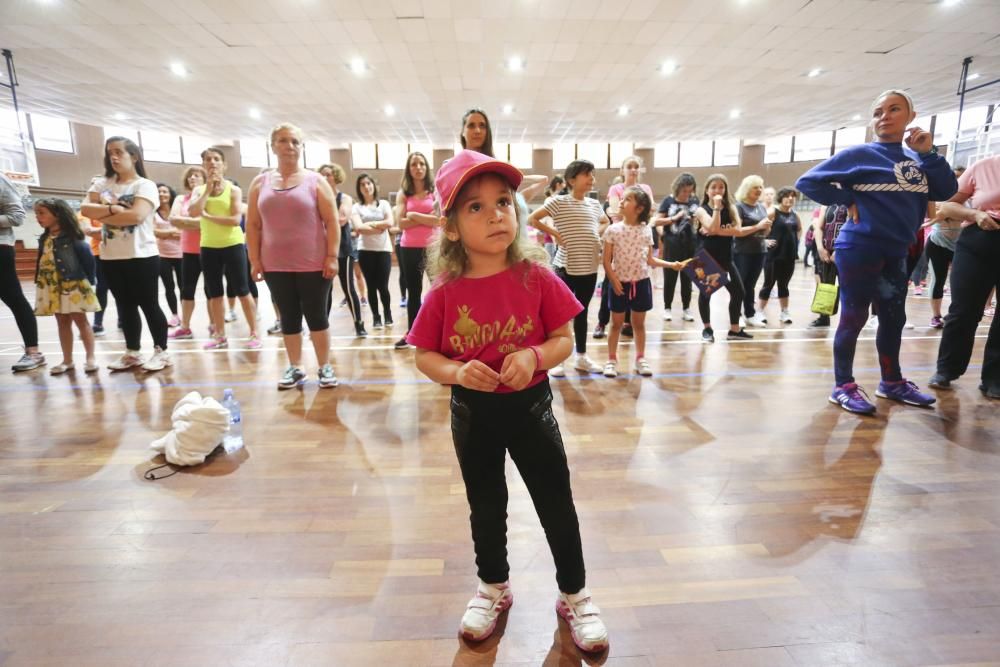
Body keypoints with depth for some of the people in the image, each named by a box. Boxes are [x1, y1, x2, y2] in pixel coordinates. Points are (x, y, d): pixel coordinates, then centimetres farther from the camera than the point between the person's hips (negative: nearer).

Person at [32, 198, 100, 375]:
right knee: (62, 323, 11)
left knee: (81, 321, 0)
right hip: (53, 288, 7)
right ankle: (67, 360, 17)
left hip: (73, 285, -7)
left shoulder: (72, 237, -10)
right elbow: (42, 261, 16)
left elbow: (87, 257, -11)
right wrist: (40, 281, 9)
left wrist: (88, 280, -10)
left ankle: (91, 357, 7)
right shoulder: (44, 239, 11)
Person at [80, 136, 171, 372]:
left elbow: (137, 215, -19)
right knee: (125, 306, 13)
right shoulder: (102, 184, 11)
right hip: (111, 257, 6)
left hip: (142, 256, -6)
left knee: (149, 305, 1)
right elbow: (86, 209, -2)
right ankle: (132, 353, 23)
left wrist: (102, 216, -8)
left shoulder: (145, 185, -5)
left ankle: (161, 351, 11)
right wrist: (113, 208, -16)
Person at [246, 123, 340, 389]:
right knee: (289, 317, 10)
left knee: (317, 316, 4)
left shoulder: (315, 181, 0)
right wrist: (255, 260, 2)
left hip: (313, 265, -3)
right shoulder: (260, 183, 8)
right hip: (276, 267, 3)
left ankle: (325, 367, 15)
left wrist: (332, 257, -10)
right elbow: (253, 225, 9)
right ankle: (295, 368, 21)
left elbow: (332, 222, -3)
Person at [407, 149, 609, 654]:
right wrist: (457, 372, -23)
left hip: (530, 404, -1)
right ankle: (494, 587, 46)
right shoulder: (444, 292, -12)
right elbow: (425, 356, -3)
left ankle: (575, 595, 37)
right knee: (485, 506, 20)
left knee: (556, 502, 12)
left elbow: (563, 339, -7)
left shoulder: (536, 277, -13)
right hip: (472, 412, 1)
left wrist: (533, 357, -26)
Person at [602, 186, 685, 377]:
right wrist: (614, 280, -15)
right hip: (620, 283, -2)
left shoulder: (646, 230, -1)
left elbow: (649, 260, 5)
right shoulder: (613, 230, -7)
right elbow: (606, 261, -6)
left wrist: (671, 265, -4)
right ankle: (611, 360, 20)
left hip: (641, 283, 2)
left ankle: (641, 358, 27)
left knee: (639, 323, 13)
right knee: (617, 324, 8)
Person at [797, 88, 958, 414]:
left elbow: (946, 192, 3)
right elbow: (807, 182, -10)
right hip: (859, 250, -7)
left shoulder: (915, 159, 12)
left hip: (896, 253, 7)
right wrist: (848, 200, -12)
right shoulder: (859, 154, -6)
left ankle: (892, 382, 29)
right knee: (853, 318, -3)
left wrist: (929, 153, -5)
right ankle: (843, 387, 6)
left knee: (894, 318, 14)